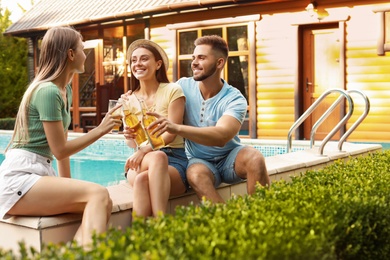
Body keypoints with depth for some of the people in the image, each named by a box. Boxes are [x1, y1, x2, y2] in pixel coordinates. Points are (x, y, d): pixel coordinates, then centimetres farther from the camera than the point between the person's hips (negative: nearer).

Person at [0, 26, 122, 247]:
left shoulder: (66, 90, 15)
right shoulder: (48, 91, -14)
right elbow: (60, 150, -13)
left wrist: (67, 184, 14)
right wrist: (101, 130, -9)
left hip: (42, 174, 9)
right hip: (19, 179, -9)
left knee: (104, 203, -13)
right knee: (98, 194, -26)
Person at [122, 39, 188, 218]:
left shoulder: (172, 91, 1)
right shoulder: (129, 99, 12)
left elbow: (171, 133, -9)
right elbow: (133, 144, 7)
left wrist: (144, 150, -23)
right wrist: (130, 137, -16)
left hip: (174, 159, -2)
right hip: (142, 162, 2)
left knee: (143, 179, -35)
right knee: (157, 157, -35)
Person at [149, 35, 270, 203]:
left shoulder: (234, 99, -14)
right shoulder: (184, 86, -4)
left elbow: (221, 136, -31)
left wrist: (177, 128, -43)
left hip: (229, 158, 0)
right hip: (199, 161, 1)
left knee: (255, 158, -32)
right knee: (195, 174, -34)